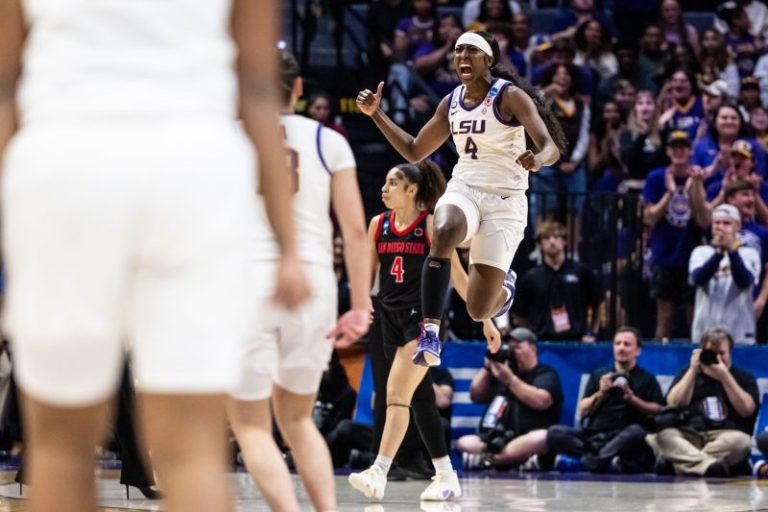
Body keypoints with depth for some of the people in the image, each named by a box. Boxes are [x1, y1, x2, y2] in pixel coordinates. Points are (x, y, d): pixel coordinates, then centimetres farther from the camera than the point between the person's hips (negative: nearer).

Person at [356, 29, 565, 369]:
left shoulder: (510, 96, -11)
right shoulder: (451, 102, 6)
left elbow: (552, 148, -19)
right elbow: (414, 152, 18)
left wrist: (538, 159, -44)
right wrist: (376, 114, 8)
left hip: (505, 202, -4)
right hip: (463, 188, 4)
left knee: (479, 310, -5)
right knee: (443, 233, -37)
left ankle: (505, 284, 35)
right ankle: (430, 332, -36)